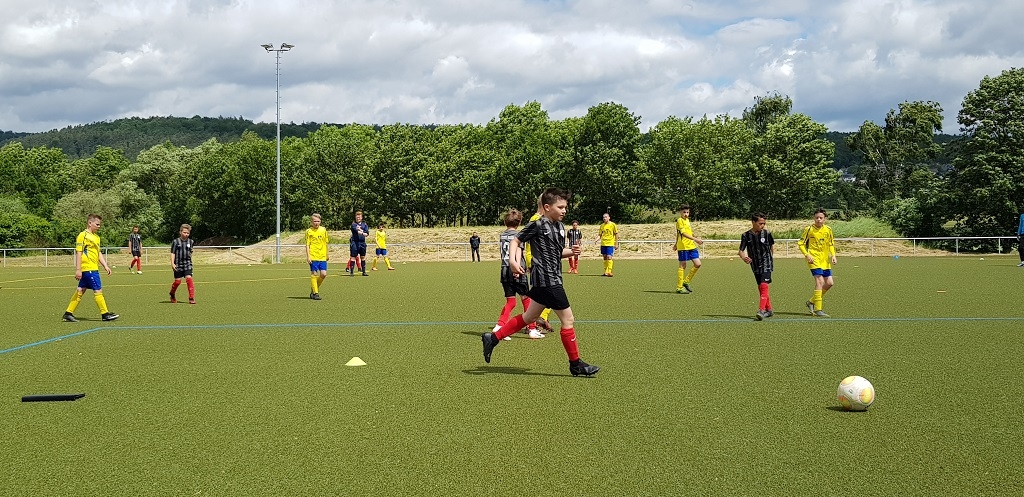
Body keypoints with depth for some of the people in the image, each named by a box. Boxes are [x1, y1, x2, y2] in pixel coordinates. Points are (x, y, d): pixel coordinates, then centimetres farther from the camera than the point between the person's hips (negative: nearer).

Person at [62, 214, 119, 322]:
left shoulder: (96, 237, 18)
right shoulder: (83, 235, -9)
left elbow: (99, 253, 24)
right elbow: (78, 253, -13)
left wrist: (105, 266, 17)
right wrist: (78, 269, -16)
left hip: (94, 268, 9)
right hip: (88, 268, -9)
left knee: (81, 291, 10)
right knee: (98, 290, -4)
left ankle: (68, 313, 13)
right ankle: (105, 314, 2)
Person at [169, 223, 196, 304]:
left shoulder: (190, 242, 7)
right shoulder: (175, 241, -3)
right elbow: (172, 253, -4)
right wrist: (172, 263, -12)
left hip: (187, 264, 2)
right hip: (178, 264, -2)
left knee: (189, 278, -14)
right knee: (177, 281, 2)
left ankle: (191, 298, -14)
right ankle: (172, 295, 29)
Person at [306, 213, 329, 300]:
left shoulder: (323, 230, 10)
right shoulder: (309, 231, -1)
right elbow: (307, 245, -3)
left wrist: (327, 254, 20)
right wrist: (308, 256, -9)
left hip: (322, 256, 4)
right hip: (313, 256, -4)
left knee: (323, 274, -2)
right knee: (314, 274, -2)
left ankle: (314, 288, 19)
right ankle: (315, 293, 4)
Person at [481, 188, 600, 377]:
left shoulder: (560, 227, 14)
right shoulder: (538, 225, -11)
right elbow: (516, 240, -5)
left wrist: (571, 251, 3)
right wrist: (513, 260, -20)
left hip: (547, 280, 9)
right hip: (547, 280, -9)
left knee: (529, 317, 17)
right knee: (568, 319, -4)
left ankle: (493, 338, 24)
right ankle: (576, 364, 5)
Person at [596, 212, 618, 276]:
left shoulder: (613, 225, -3)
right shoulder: (602, 225, 8)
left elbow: (616, 234, 0)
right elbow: (600, 235, 12)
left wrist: (616, 244, -3)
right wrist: (596, 240, -9)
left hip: (610, 244, -5)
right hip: (603, 244, 5)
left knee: (609, 257, -15)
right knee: (605, 257, 7)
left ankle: (609, 271, -17)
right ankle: (606, 271, 14)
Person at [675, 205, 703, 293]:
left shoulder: (687, 220, 17)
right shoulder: (679, 221, -9)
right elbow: (683, 233, -21)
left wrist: (677, 243, 34)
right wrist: (695, 239, -29)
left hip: (691, 246, 8)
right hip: (683, 247, -8)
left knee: (698, 264, 3)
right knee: (682, 266, -3)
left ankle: (686, 282, 15)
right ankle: (679, 288, 3)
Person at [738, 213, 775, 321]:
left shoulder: (767, 233, -4)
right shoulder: (746, 235, -4)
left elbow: (772, 245, 14)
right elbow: (741, 250, -5)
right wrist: (744, 257, -26)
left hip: (766, 264, -3)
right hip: (755, 265, 3)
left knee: (764, 286, -18)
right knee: (760, 288, 10)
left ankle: (761, 311, -24)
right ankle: (769, 310, 23)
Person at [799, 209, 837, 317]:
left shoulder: (828, 230, 8)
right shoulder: (809, 229, -5)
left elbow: (831, 244, 19)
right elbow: (801, 244, -2)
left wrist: (833, 255, 3)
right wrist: (807, 255, -15)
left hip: (825, 260, 6)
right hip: (814, 259, -6)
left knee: (829, 283, 2)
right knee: (820, 281, -16)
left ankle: (811, 302, 20)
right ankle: (817, 309, -11)